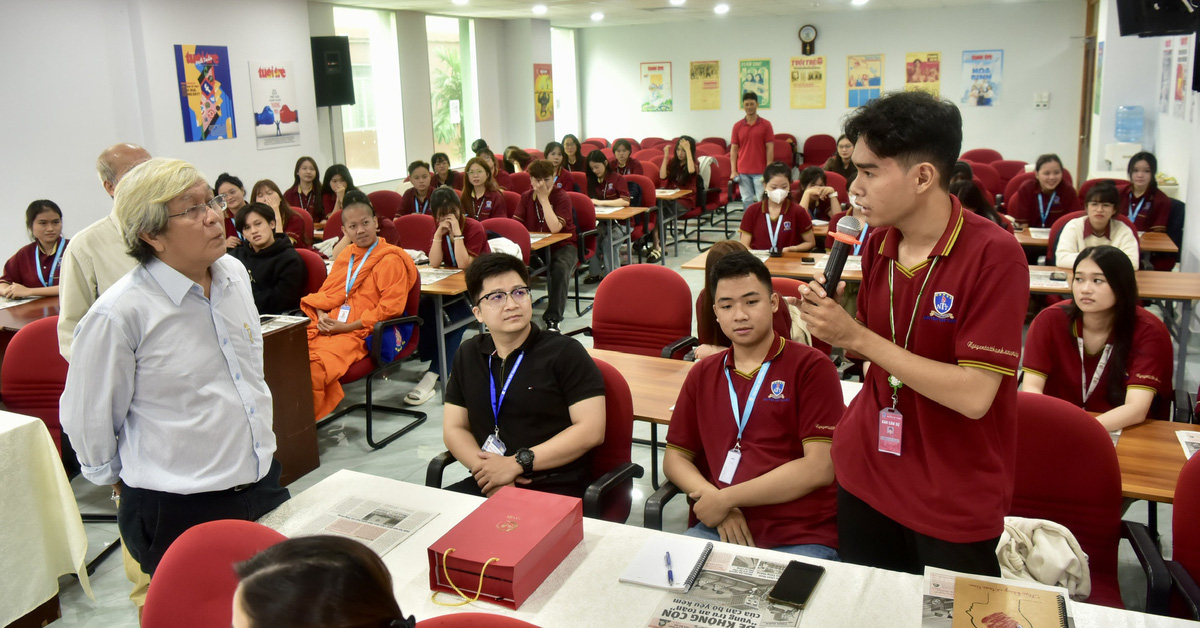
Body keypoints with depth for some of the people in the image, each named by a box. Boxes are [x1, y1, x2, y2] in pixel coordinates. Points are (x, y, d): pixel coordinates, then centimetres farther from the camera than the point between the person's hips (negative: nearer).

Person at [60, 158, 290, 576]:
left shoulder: (235, 274, 1)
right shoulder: (119, 315, -20)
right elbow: (88, 420, -6)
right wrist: (124, 479, 7)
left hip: (263, 483, 6)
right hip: (179, 511, -6)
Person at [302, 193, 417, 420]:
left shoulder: (390, 260, -4)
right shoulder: (345, 255, 20)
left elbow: (391, 306, -11)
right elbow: (326, 291, 25)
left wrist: (348, 326, -13)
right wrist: (321, 315, 1)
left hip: (358, 333, -7)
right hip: (329, 327, 7)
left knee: (316, 365, -31)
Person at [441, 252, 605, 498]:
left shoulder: (565, 353, -1)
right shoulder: (468, 356, 16)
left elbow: (591, 430, -8)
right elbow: (454, 428, 14)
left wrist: (517, 463, -11)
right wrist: (485, 470, -7)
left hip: (554, 488, -4)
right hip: (486, 485, 4)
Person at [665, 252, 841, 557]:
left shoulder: (812, 367, 1)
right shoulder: (702, 374, 17)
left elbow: (820, 468, -8)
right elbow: (675, 457, 17)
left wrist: (727, 498, -8)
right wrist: (714, 502, -4)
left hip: (802, 539, -3)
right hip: (722, 530, 3)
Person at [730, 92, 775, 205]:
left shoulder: (766, 125, 0)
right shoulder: (737, 126, 7)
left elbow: (770, 148, -2)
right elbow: (734, 149, 7)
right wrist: (733, 171, -1)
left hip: (760, 171, -2)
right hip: (743, 172, 2)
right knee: (747, 201, 6)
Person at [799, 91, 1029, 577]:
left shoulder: (994, 256, -18)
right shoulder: (877, 244, 0)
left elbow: (973, 395, -24)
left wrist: (856, 336, -22)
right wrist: (829, 315, -10)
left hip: (955, 500, -5)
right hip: (865, 476, 5)